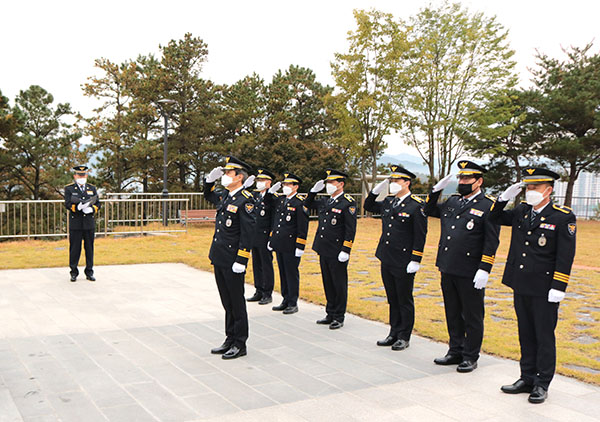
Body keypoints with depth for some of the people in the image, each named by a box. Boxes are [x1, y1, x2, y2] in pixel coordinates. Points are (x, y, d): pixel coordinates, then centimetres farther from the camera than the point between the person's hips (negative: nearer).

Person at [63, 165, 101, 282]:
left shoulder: (92, 188, 13)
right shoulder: (69, 189, 4)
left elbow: (98, 204, 9)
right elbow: (67, 204, -8)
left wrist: (91, 209, -12)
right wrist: (79, 207, -26)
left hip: (89, 224, 3)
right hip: (75, 224, -2)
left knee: (89, 248, 5)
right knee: (75, 248, 1)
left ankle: (89, 272, 13)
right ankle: (74, 272, 12)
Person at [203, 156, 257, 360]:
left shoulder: (246, 200, -14)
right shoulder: (224, 195, 10)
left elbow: (248, 232, -18)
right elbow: (208, 195, 33)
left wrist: (240, 261, -21)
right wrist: (210, 179, 14)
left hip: (232, 261, -8)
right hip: (218, 258, 8)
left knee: (237, 303, 2)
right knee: (227, 302, 16)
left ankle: (240, 345, 13)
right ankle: (230, 340, 27)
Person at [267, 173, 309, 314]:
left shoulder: (300, 202, -10)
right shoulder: (280, 199, 11)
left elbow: (303, 227, -13)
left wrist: (300, 246, -16)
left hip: (291, 246, -7)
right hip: (279, 244, 7)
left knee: (292, 274, 1)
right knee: (283, 273, 14)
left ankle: (293, 304, 10)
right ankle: (286, 301, 24)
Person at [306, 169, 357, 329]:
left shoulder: (348, 203, -10)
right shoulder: (325, 202, 12)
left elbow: (351, 229, -14)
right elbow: (308, 204, 30)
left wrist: (345, 251, -18)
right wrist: (314, 190, 14)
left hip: (337, 253, -7)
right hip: (324, 250, 7)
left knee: (339, 285, 3)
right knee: (328, 284, 15)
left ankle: (339, 317, 13)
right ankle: (330, 314, 25)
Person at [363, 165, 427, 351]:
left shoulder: (416, 206, -11)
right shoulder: (388, 202, 9)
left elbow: (420, 236, -13)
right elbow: (368, 206, 26)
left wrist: (415, 261, -16)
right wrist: (376, 190, 10)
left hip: (404, 263, -7)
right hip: (386, 259, 7)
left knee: (404, 301, 5)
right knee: (392, 299, 15)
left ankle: (404, 337, 16)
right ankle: (394, 333, 26)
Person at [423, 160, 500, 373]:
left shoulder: (489, 206, -7)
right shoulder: (452, 202, 11)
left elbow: (491, 241, -11)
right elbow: (429, 210, 26)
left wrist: (484, 270, -17)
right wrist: (436, 190, 11)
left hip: (470, 273, -6)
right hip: (448, 269, 7)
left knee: (472, 317, 6)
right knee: (453, 314, 16)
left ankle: (470, 357, 18)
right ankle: (456, 351, 29)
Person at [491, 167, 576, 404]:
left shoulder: (563, 217, -9)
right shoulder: (521, 212, 7)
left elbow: (565, 256, -11)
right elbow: (494, 218, 20)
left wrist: (558, 287, -16)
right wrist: (504, 198, 3)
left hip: (544, 290, -5)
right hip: (521, 286, 6)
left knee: (544, 336, 5)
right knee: (526, 335, 15)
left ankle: (542, 384, 17)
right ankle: (527, 378, 26)